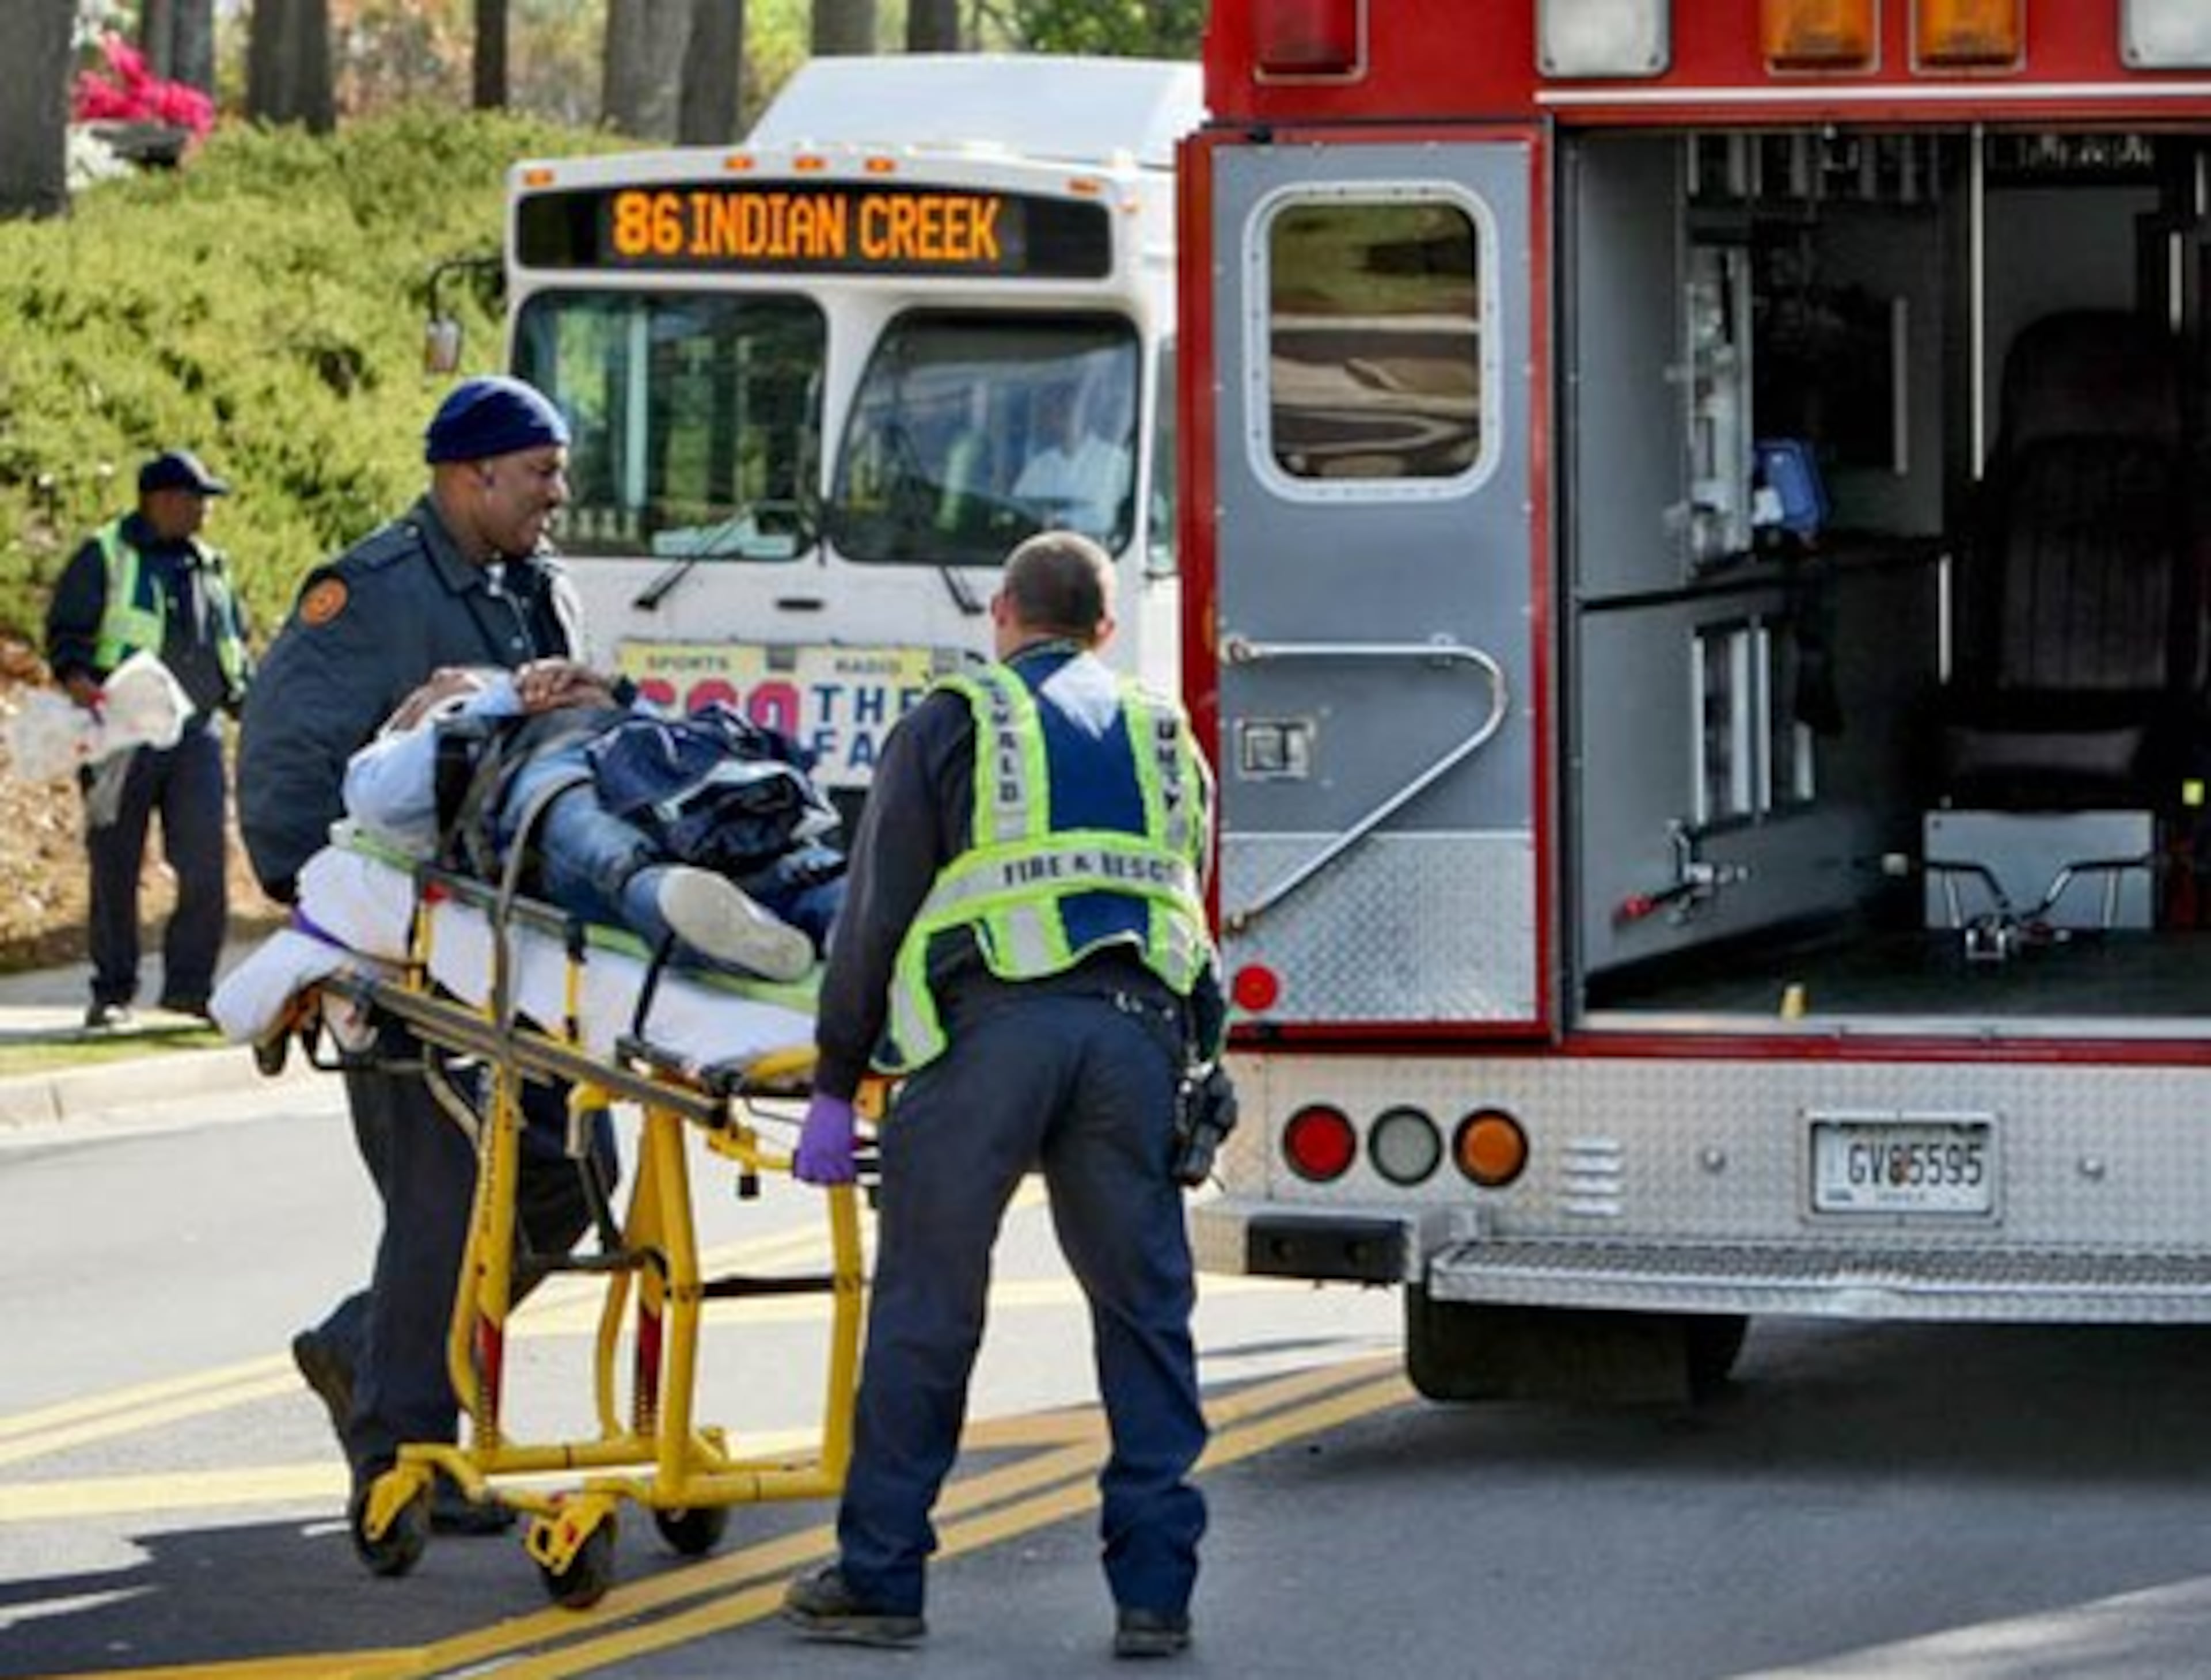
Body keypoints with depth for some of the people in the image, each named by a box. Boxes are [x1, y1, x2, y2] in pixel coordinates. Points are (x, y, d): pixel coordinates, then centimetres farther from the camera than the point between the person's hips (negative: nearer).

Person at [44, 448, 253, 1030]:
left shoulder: (209, 566, 17)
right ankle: (112, 992, 9)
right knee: (116, 868, 1)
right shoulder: (103, 558, 1)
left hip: (196, 734, 4)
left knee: (205, 862, -7)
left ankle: (190, 982, 1)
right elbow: (64, 632, -2)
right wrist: (77, 679, -21)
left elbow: (235, 645, 25)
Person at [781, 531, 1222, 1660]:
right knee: (1145, 1312, 8)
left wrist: (834, 1090, 9)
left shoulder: (952, 723, 12)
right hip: (1136, 1032, 3)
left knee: (924, 1311, 4)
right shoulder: (1164, 737, 24)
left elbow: (875, 915, 7)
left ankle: (879, 1579, 7)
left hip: (990, 1024, -3)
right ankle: (1154, 1590, 6)